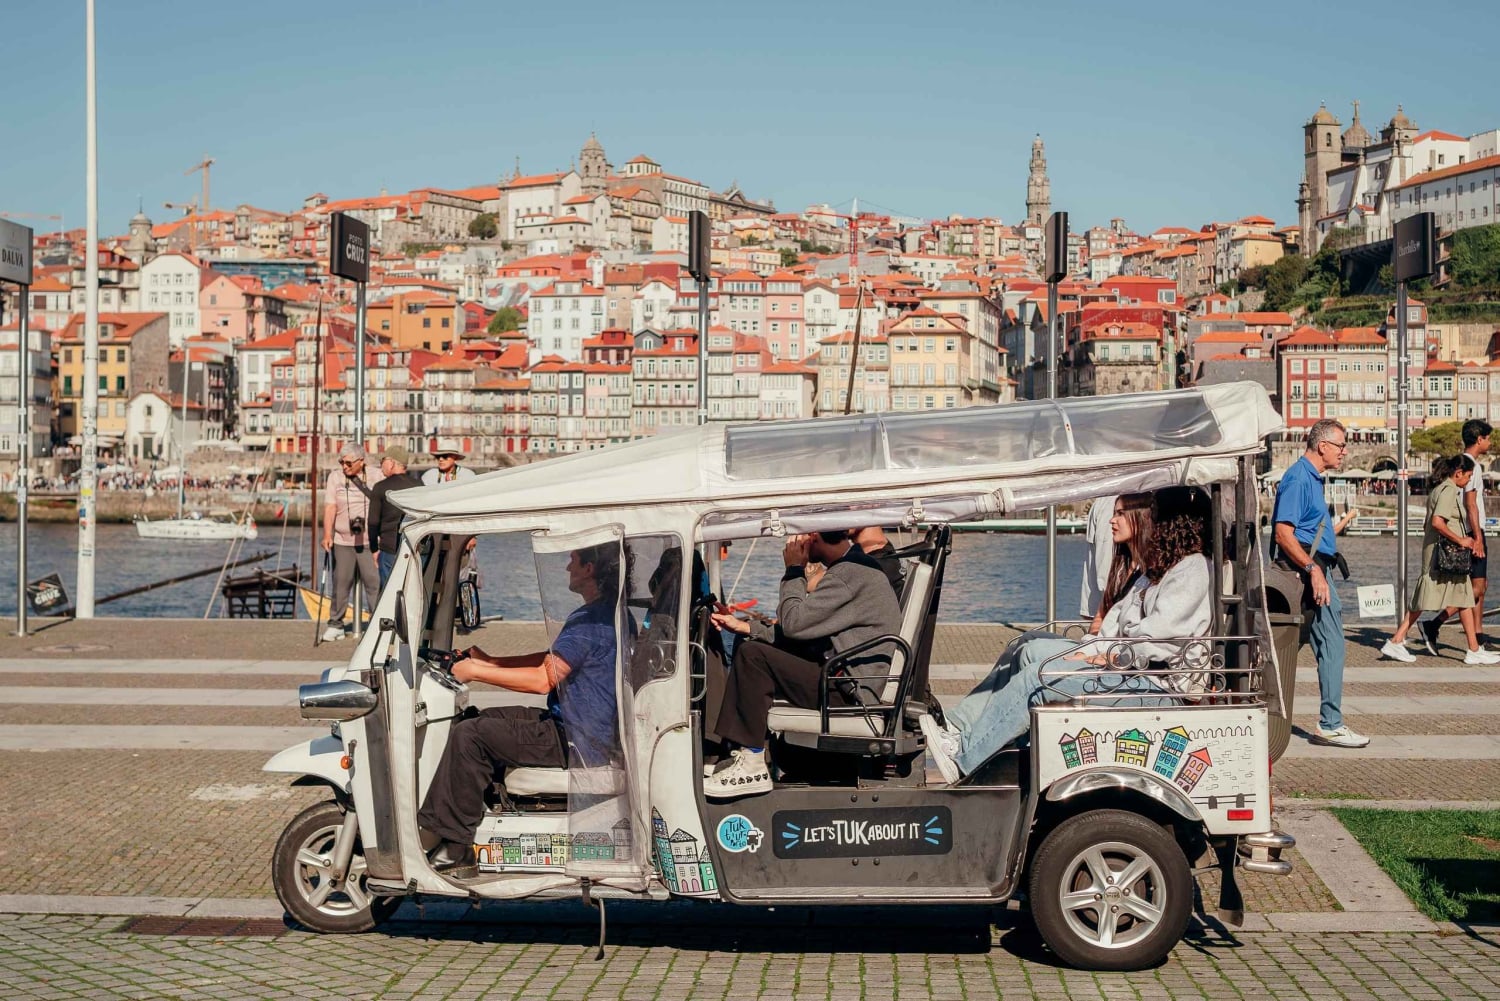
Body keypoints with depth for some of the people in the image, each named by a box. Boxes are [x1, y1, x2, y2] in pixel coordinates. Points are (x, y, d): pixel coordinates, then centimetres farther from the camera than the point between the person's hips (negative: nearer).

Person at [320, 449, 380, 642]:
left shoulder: (375, 478, 1)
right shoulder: (335, 477, 3)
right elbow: (330, 507, -5)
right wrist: (327, 535, -15)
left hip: (369, 541, -1)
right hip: (342, 541, 1)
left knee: (374, 582, -4)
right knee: (341, 583, 4)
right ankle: (335, 624, 15)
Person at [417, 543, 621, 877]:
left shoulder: (589, 620, -20)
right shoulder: (608, 611, 13)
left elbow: (543, 679, -23)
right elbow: (551, 660, 19)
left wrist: (476, 671, -14)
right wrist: (490, 661, 13)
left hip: (578, 745, -11)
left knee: (468, 736, -14)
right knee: (484, 720, 20)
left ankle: (456, 850, -9)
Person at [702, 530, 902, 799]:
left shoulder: (850, 574, -17)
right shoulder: (852, 567, 17)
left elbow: (794, 623, -20)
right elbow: (800, 631, 19)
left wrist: (794, 571, -6)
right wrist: (745, 627, 13)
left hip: (852, 693, -11)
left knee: (752, 655, -19)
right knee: (748, 645, 14)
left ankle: (751, 764, -16)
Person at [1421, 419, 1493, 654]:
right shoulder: (1472, 465, -13)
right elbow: (1470, 504, -19)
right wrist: (1477, 538, -21)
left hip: (1471, 532, 10)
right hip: (1472, 532, -10)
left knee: (1480, 585, 11)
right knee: (1477, 587, -12)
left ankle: (1478, 641, 11)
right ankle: (1432, 626, -14)